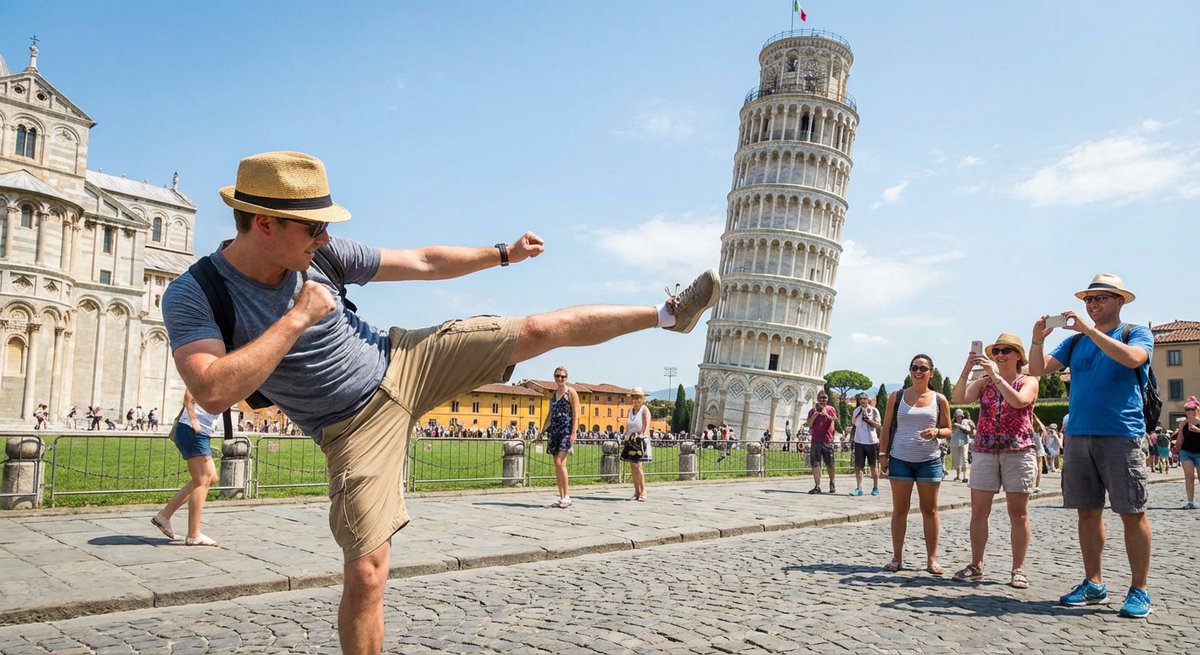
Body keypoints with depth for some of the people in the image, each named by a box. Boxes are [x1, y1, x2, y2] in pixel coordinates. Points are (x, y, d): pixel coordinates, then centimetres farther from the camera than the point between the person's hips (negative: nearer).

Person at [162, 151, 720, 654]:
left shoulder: (323, 254, -8)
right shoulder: (193, 296, -19)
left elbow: (424, 263, 3)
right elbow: (214, 392, -35)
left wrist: (503, 253, 7)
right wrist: (298, 318, -31)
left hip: (405, 361, 4)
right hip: (356, 426, -3)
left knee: (543, 329, -1)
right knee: (366, 573, -10)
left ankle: (667, 314, 15)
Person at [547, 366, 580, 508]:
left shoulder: (571, 392, -1)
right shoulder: (553, 394, 17)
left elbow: (576, 414, -7)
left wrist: (574, 432, -15)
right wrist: (545, 431, 16)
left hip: (566, 430, -7)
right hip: (554, 430, 7)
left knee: (560, 463, -16)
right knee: (556, 465, 6)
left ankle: (567, 497, -10)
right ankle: (561, 497, 11)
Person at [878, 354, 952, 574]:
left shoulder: (939, 400, 5)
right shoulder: (897, 397, 5)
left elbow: (948, 431, 9)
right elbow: (886, 428, 7)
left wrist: (936, 432, -13)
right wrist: (883, 454, 0)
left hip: (929, 460, 0)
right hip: (900, 459, 0)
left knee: (930, 510, 4)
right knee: (899, 509, 4)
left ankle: (932, 559, 11)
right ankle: (897, 558, 9)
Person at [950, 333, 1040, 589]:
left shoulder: (1028, 382, 4)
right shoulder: (984, 383, 11)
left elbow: (1019, 401, -18)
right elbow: (959, 398, -5)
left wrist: (996, 375, -19)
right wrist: (966, 369, -16)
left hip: (1019, 452, -3)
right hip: (984, 452, 3)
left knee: (1018, 513, 2)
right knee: (978, 511, 1)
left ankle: (1018, 570, 8)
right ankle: (976, 566, 8)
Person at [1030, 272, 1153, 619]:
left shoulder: (1137, 334, 4)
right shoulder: (1076, 341, 16)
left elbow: (1132, 358, -19)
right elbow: (1039, 369, 7)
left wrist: (1090, 329, -21)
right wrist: (1037, 340, -10)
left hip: (1121, 436, -4)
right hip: (1078, 435, 5)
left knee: (1132, 513, -2)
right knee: (1088, 512, 7)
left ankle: (1139, 590, 6)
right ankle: (1094, 583, 16)